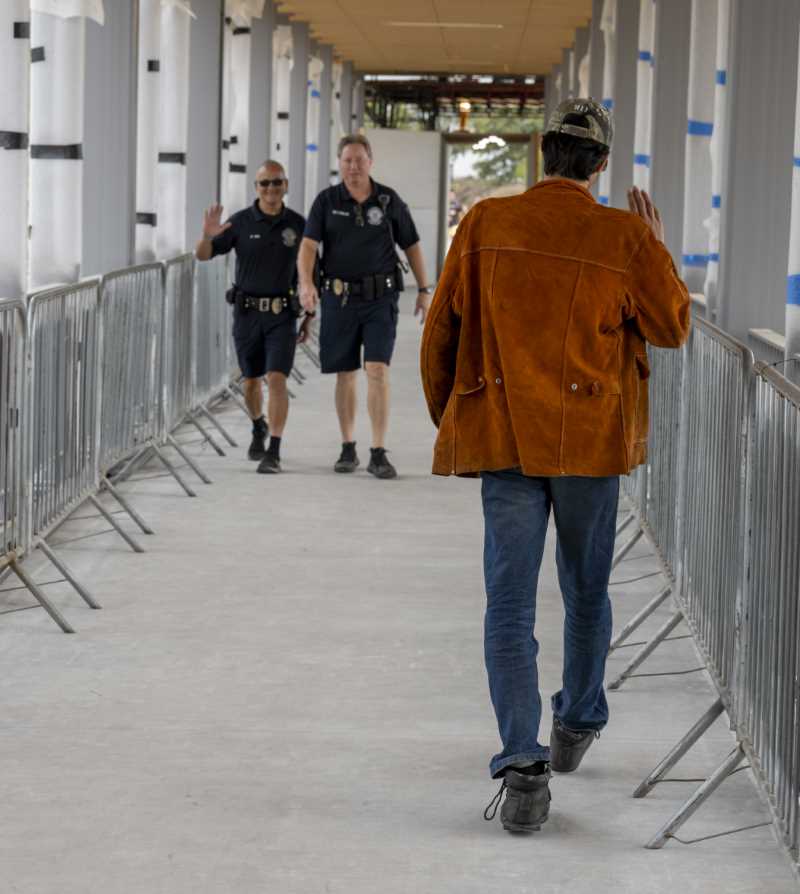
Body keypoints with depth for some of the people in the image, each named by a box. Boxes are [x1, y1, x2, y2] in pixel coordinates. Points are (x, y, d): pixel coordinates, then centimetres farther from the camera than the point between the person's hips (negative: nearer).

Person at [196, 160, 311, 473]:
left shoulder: (297, 225, -1)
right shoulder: (241, 222, -3)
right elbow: (203, 255, -5)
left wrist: (309, 315, 4)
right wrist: (208, 235, -28)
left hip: (282, 314, -1)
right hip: (247, 311, 1)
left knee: (277, 379, -14)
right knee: (251, 380, 14)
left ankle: (273, 453, -15)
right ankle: (259, 428, 43)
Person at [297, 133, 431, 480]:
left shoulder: (389, 200, 3)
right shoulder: (327, 201, 1)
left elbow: (411, 245, 11)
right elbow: (308, 245, -10)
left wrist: (424, 289, 9)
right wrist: (305, 282, -27)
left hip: (380, 298, -1)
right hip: (339, 297, 1)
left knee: (377, 370, -11)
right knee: (346, 375, 9)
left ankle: (378, 453, -11)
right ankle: (348, 448, 22)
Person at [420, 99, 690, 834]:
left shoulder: (486, 224, -4)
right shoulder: (624, 238, -7)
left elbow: (441, 331, 2)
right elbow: (672, 328, 5)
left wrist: (448, 418, 16)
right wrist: (657, 250, 17)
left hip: (503, 438, 0)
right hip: (591, 440, 0)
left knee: (510, 603, -1)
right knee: (586, 589, 21)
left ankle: (523, 767, -12)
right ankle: (578, 726, 38)